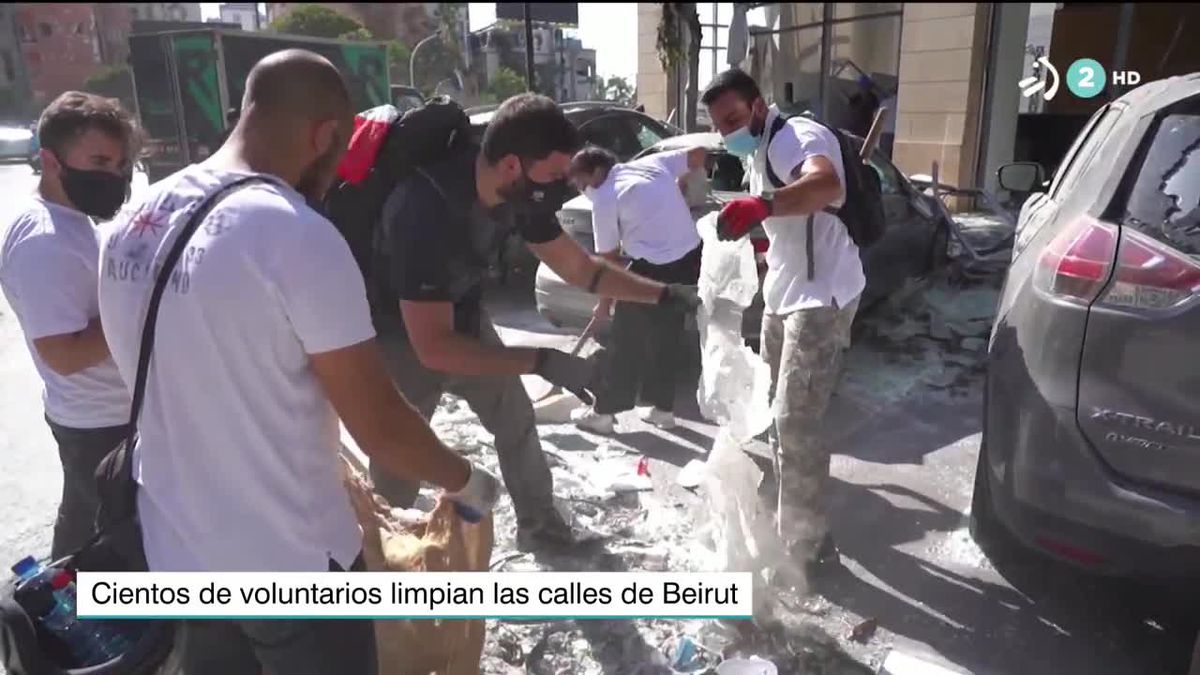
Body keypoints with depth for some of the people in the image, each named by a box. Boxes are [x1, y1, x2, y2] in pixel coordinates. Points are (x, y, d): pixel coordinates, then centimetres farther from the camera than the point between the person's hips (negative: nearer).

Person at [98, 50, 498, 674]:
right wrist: (465, 481, -4)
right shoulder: (298, 236, -25)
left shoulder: (130, 226, -2)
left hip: (175, 554, 7)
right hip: (290, 565, -7)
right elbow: (381, 429, -22)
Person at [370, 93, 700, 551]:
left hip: (461, 317, 7)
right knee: (398, 463, -5)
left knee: (516, 420, 16)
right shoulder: (424, 208, -40)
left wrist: (666, 294, -9)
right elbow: (432, 346, -38)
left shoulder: (519, 193, -18)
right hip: (400, 336, -7)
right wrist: (542, 363, -37)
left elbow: (578, 266, -3)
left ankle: (539, 525, 35)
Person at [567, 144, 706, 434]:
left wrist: (604, 303, 8)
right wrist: (680, 185, 28)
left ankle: (603, 412, 15)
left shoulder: (605, 199, -7)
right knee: (666, 338, 19)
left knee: (627, 341, 6)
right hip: (691, 258, 7)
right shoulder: (652, 162, 10)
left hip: (654, 268, -7)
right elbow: (698, 154, 17)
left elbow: (608, 258, -3)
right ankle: (663, 408, 28)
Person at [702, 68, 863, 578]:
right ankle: (785, 512, 37)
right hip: (784, 293, 11)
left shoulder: (798, 136, -18)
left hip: (823, 294, -10)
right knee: (779, 412, 19)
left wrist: (762, 205, -56)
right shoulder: (757, 153, 14)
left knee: (797, 419, -11)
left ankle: (808, 541, 1)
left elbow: (827, 184, -42)